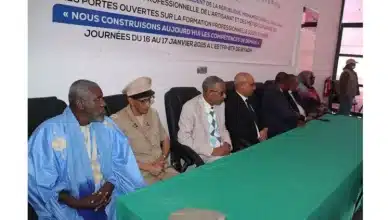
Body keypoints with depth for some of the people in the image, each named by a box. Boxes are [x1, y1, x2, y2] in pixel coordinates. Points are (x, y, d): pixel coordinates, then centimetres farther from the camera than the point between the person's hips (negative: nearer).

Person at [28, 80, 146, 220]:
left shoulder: (107, 126, 5)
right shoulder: (49, 131, -8)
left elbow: (122, 162, 3)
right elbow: (38, 182, -9)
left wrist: (108, 188, -14)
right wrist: (76, 202, -17)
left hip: (107, 199, 4)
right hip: (69, 208, -3)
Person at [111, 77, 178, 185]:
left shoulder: (153, 113, 8)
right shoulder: (117, 121, -9)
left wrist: (163, 158, 0)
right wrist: (149, 167, -13)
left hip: (163, 168, 6)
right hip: (140, 173, -5)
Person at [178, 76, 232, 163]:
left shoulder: (220, 104, 6)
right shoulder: (190, 107, -14)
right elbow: (183, 138, -16)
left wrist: (227, 144, -4)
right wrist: (212, 151, -19)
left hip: (221, 150, 6)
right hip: (203, 155, -6)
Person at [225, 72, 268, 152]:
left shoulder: (252, 99, 12)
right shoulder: (231, 103, -12)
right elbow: (235, 130, -16)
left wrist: (264, 130, 0)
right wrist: (257, 136, -10)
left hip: (260, 140, 8)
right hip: (242, 145, -7)